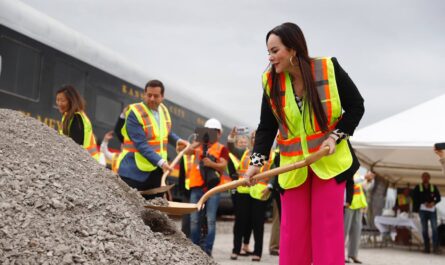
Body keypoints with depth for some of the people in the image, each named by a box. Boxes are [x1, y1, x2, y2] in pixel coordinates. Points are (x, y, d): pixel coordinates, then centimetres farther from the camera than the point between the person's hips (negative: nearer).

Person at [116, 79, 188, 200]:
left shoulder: (163, 110, 9)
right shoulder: (134, 113, -15)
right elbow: (141, 144, -22)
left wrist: (177, 140, 12)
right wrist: (160, 161, -29)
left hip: (156, 171, 7)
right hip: (134, 171, -7)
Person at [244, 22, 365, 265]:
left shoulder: (329, 69, -13)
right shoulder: (271, 81, -5)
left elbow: (356, 107, -3)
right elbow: (266, 127, -2)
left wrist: (335, 137, -14)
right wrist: (257, 161, -15)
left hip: (329, 160, -2)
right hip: (293, 164, 3)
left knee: (328, 224, -2)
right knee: (293, 227, 4)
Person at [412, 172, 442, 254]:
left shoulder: (433, 187, 12)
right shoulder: (418, 187, 10)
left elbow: (438, 197, 9)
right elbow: (414, 198, 2)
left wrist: (433, 203, -11)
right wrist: (424, 203, -11)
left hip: (432, 209, 0)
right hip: (422, 209, 0)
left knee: (434, 228, -12)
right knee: (424, 229, 0)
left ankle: (435, 247, -15)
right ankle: (426, 247, 3)